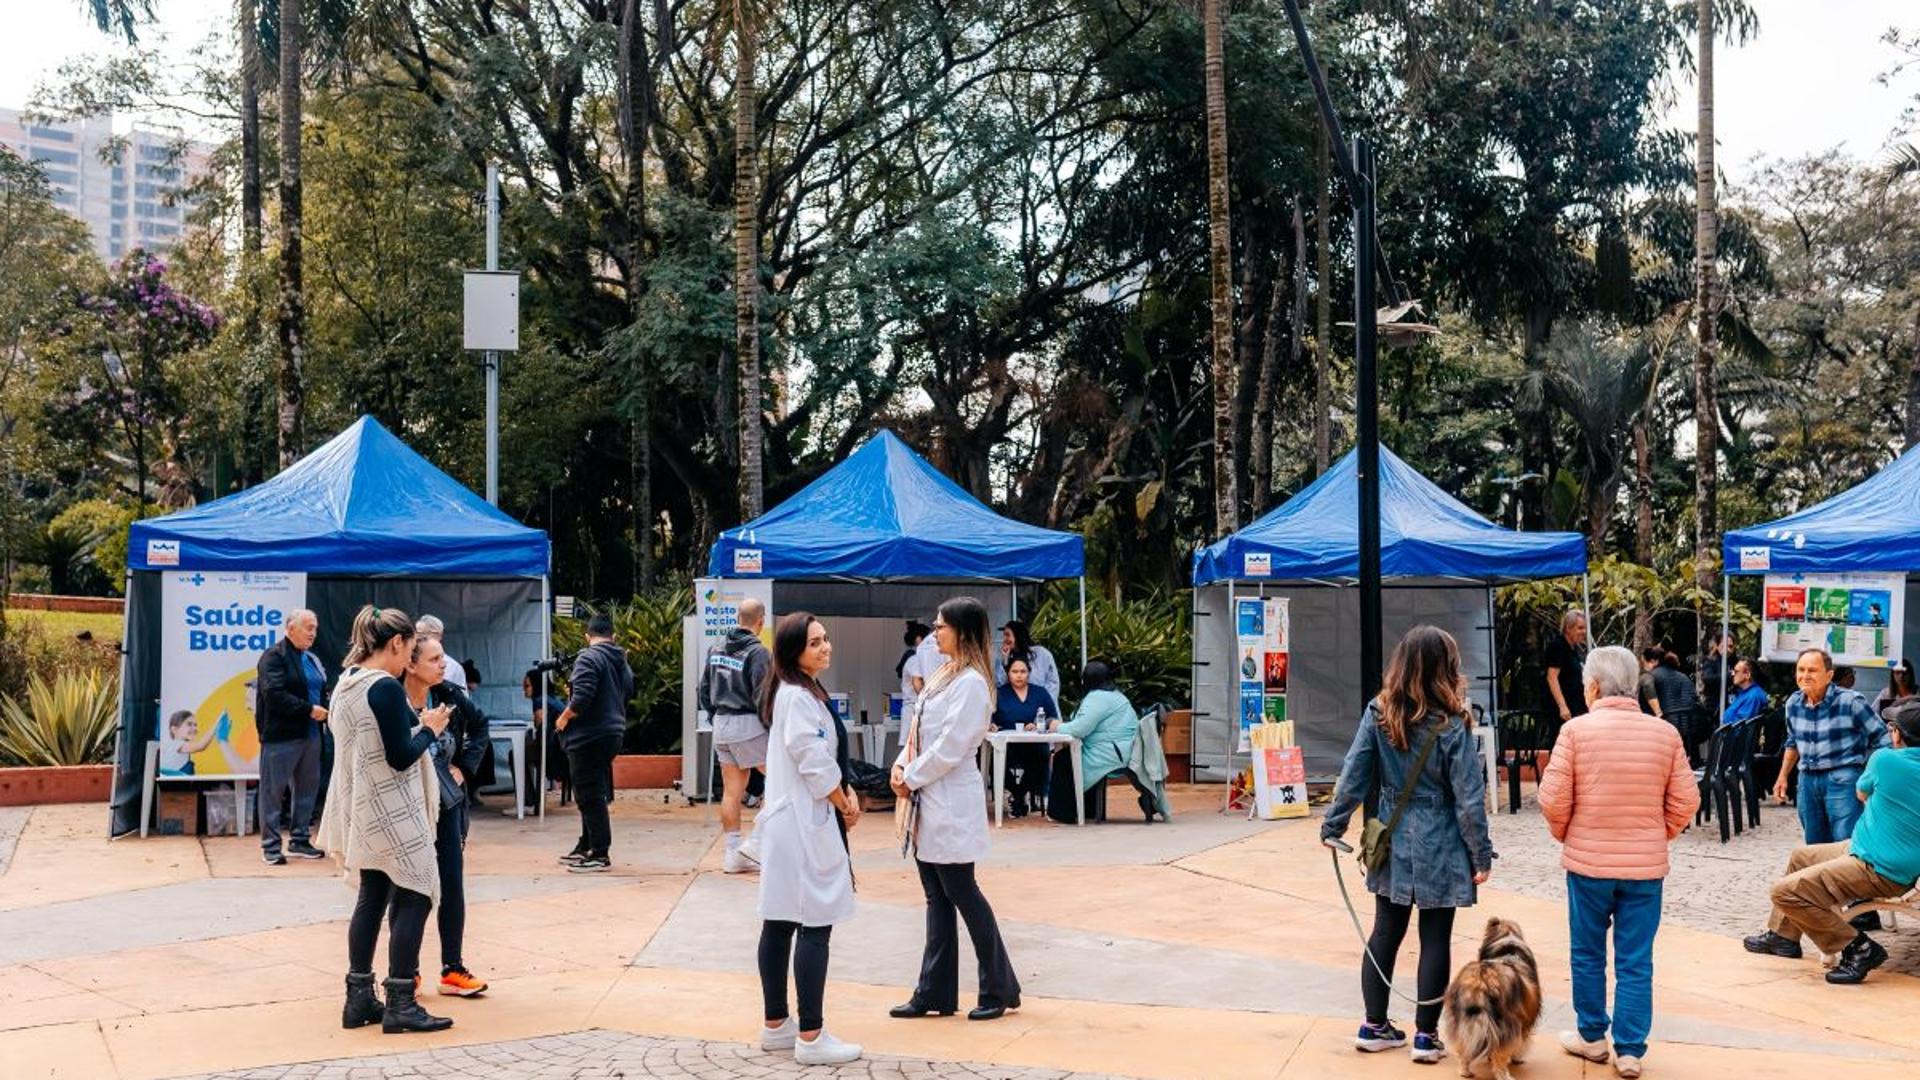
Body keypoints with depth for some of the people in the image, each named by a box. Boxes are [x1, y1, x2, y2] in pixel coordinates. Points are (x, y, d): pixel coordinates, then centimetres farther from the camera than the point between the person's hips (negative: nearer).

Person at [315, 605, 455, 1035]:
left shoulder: (346, 684, 10)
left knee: (372, 897, 13)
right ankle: (400, 1005, -2)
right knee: (414, 898, -3)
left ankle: (359, 999, 15)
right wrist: (429, 729, -4)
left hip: (363, 811, 9)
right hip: (392, 810, -9)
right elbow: (401, 757, -20)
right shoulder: (386, 688, -18)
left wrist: (415, 724, 15)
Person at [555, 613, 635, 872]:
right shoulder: (622, 663, 13)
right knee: (595, 793, 18)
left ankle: (600, 855, -5)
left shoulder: (588, 658, -14)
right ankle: (586, 847, 28)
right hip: (613, 732, 9)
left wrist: (564, 718, -9)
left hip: (588, 736, -9)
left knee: (590, 796, -5)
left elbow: (582, 697, -23)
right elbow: (628, 694, 18)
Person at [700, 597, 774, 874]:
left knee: (731, 791, 10)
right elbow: (761, 696, -16)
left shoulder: (716, 648, 9)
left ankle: (733, 853, 11)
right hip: (747, 724, -7)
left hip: (721, 725, 7)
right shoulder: (757, 652, -13)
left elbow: (704, 688, 14)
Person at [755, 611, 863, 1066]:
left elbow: (828, 755, 18)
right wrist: (845, 805, -5)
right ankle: (811, 1037, -7)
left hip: (788, 822, 10)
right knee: (814, 926, -8)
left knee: (779, 923, 12)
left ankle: (776, 1025, 19)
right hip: (805, 825, -10)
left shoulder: (805, 692, 16)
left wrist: (846, 792, 2)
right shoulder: (797, 696, -16)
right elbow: (814, 765, -19)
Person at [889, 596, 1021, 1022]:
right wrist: (901, 764, 0)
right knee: (937, 898, 11)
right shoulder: (943, 675, 15)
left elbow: (949, 747, -19)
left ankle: (1000, 989, 10)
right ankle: (935, 994, 15)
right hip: (928, 805, 9)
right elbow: (920, 731, 17)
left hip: (951, 805, -9)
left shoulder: (971, 682, -14)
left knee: (961, 893, -2)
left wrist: (912, 777, -10)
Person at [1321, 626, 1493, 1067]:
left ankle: (1374, 1026, 22)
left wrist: (1333, 825, 6)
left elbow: (1352, 777, -4)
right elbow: (1469, 799, -12)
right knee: (1435, 939, 6)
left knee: (1385, 933, 14)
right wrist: (1482, 854, -4)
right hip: (1439, 851, -4)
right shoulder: (1452, 726, -14)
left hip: (1393, 846, 4)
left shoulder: (1377, 715, -5)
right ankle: (1426, 1035, 11)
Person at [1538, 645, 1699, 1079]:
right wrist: (1658, 838, 14)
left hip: (1588, 861, -1)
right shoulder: (1666, 733, -2)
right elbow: (1685, 802, -1)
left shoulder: (1577, 730, -10)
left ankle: (1592, 1037, 26)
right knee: (1636, 961, 7)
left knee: (1588, 954, 14)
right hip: (1646, 865, 2)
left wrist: (1565, 835, 9)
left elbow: (1553, 799, -10)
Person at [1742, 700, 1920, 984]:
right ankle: (1783, 936, 33)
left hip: (1878, 870, -9)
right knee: (1800, 856, 25)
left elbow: (1862, 793, 6)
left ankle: (1859, 948, -8)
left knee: (1785, 891, -15)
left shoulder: (1885, 760, -16)